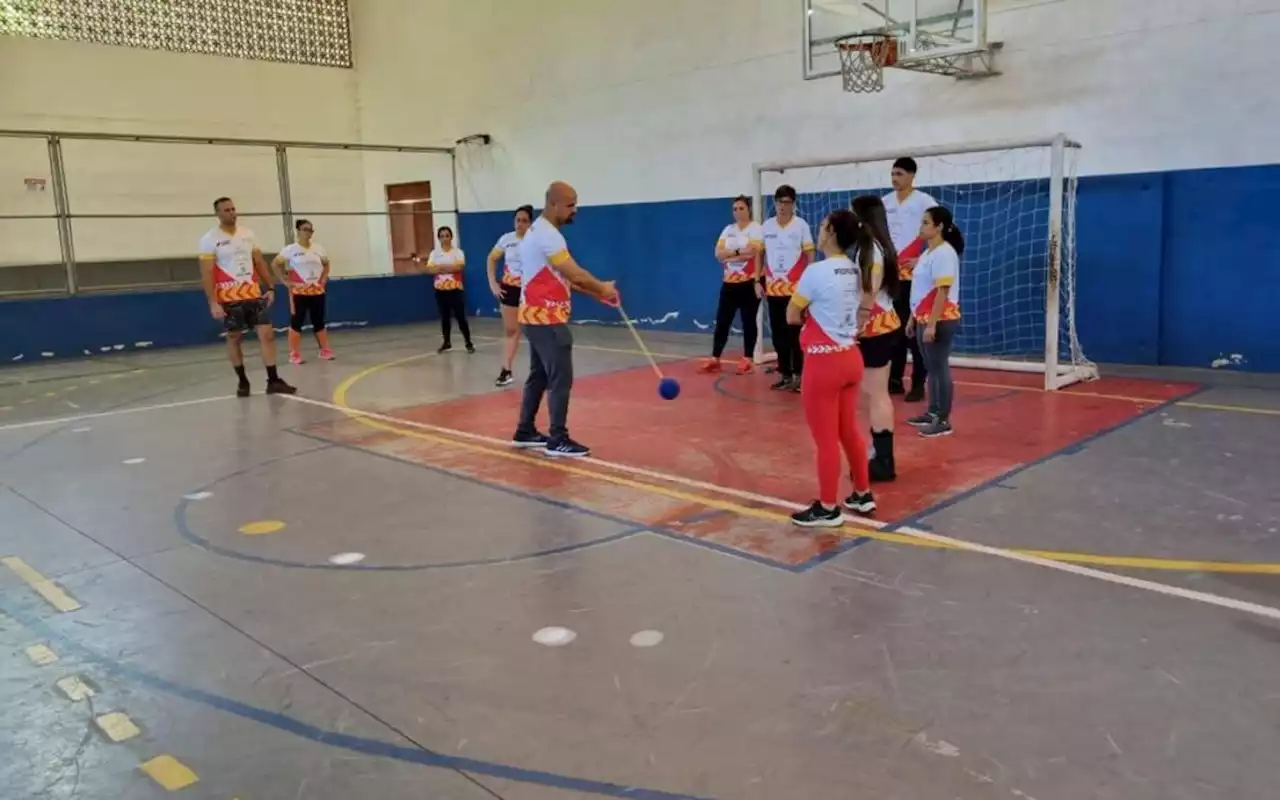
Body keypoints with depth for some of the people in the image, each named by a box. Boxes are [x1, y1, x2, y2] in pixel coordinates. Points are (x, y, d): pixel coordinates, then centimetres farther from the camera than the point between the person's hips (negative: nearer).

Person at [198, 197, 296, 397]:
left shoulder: (247, 234, 7)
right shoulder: (210, 239, -7)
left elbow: (260, 262, 13)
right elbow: (206, 273, -10)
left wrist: (271, 287, 6)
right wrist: (213, 303, -16)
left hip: (254, 294, 4)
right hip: (229, 298, -4)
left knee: (267, 333, -4)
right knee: (233, 338, 7)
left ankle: (273, 381, -2)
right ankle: (242, 381, 19)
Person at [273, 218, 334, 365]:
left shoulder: (318, 249, 7)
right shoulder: (291, 249, -6)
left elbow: (326, 265, 21)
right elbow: (275, 264, -4)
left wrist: (324, 279, 8)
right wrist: (285, 280, -7)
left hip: (317, 290, 4)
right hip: (298, 291, -4)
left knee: (319, 321, 8)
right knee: (296, 322, -3)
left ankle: (325, 350, 14)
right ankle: (294, 354, -1)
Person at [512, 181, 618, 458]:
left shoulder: (539, 230, 16)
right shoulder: (547, 234, -18)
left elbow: (563, 277, 17)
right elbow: (574, 273, -21)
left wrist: (596, 293, 11)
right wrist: (603, 288, -5)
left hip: (538, 315, 11)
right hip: (547, 318, -11)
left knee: (539, 376, 16)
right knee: (561, 379, -8)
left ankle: (525, 432, 23)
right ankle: (558, 440, -3)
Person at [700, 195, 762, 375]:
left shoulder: (756, 228, -5)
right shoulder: (728, 229, 12)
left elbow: (753, 251, -20)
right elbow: (718, 253, 0)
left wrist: (729, 255, -10)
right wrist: (739, 251, -12)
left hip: (749, 282, -5)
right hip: (729, 283, 5)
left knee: (748, 321, 1)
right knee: (722, 321, 4)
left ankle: (748, 359, 10)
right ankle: (715, 359, 9)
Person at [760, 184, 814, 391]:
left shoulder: (801, 225, -3)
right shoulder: (766, 226, 7)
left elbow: (810, 255, -2)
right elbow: (760, 254, 14)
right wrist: (759, 281, 8)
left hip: (796, 288, -4)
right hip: (773, 288, 4)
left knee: (795, 334, -1)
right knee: (778, 334, 8)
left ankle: (798, 375, 6)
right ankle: (784, 374, 17)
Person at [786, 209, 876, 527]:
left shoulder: (816, 271, -16)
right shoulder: (856, 272, 6)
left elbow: (792, 316, -9)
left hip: (824, 361, -8)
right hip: (850, 358, 8)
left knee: (826, 438, 2)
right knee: (849, 430, 19)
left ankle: (828, 509, 12)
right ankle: (863, 495, 31)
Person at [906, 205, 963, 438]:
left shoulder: (944, 253, -14)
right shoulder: (928, 253, 14)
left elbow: (943, 291, -21)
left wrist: (932, 324, -25)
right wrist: (913, 318, 19)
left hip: (940, 320, -9)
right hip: (924, 319, 9)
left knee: (940, 368, -4)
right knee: (932, 368, 15)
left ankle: (944, 421, 1)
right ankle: (933, 413, 24)